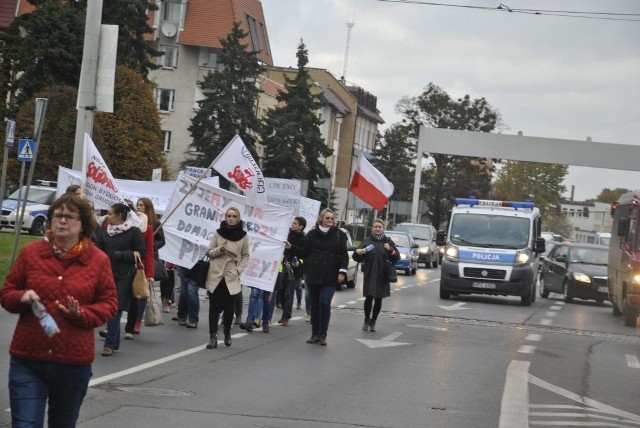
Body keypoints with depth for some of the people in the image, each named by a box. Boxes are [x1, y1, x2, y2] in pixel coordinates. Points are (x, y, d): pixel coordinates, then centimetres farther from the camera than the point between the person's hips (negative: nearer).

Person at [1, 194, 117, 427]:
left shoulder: (98, 260, 1)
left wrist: (82, 314, -14)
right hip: (27, 361, -1)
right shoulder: (31, 252, 2)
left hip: (74, 364, 1)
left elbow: (109, 304, 5)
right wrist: (23, 297, -14)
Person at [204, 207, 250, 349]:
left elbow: (245, 256, 7)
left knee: (228, 307, -1)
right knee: (214, 307, -2)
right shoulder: (218, 233, 3)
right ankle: (213, 337, -1)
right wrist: (219, 249, -13)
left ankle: (227, 333, 22)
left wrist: (239, 270, -6)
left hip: (231, 277, -1)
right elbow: (209, 252, 6)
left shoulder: (243, 236, 2)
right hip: (215, 275, 1)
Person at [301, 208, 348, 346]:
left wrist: (342, 271, -10)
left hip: (330, 276, -2)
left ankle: (323, 335, -4)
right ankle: (315, 334, 16)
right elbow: (305, 253, 10)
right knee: (315, 304, 7)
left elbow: (343, 255, 0)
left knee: (324, 303, -12)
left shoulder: (339, 234, 3)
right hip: (313, 275, 2)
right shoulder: (312, 234, 6)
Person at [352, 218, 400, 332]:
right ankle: (366, 320, 8)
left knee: (378, 299, 4)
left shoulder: (387, 241, 6)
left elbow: (397, 258, 3)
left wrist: (390, 250, -16)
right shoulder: (367, 241, 6)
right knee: (369, 297, -9)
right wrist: (357, 252, -16)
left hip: (382, 276, 1)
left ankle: (373, 322, 17)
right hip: (369, 275, -1)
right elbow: (359, 258, 6)